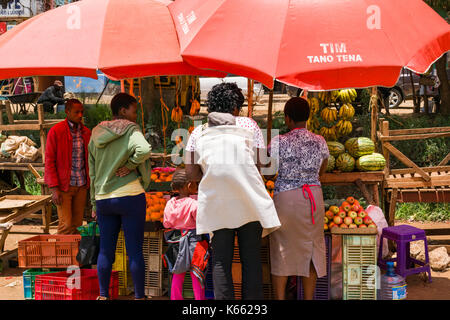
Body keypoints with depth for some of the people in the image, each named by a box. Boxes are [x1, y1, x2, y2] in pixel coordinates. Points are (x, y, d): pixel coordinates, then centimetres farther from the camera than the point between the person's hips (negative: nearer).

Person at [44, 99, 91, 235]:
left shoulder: (86, 132, 10)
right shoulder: (56, 131, -5)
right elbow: (49, 161, -5)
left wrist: (90, 183, 9)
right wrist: (54, 188, -11)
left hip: (82, 186, 4)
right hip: (64, 185, -4)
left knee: (77, 225, 7)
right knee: (66, 225, -7)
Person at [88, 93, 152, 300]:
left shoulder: (96, 135, 12)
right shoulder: (130, 130, -6)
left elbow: (92, 172, 15)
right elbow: (144, 150, -29)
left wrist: (94, 203, 20)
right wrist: (130, 166, -11)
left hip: (103, 199, 5)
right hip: (130, 197, -5)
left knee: (105, 250, 12)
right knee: (135, 251, 2)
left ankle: (103, 295, 20)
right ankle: (139, 296, 9)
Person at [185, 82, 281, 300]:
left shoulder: (199, 132, 12)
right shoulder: (248, 124, 9)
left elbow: (192, 173, 4)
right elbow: (261, 163, 3)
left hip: (215, 202, 1)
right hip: (249, 200, -1)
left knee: (221, 261, 5)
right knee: (251, 259, 5)